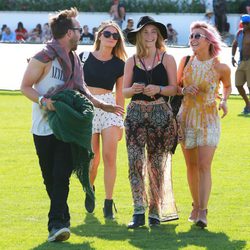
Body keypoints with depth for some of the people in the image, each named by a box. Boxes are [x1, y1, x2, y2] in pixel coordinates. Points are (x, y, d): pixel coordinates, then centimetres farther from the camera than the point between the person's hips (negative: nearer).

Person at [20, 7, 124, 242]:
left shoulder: (74, 60, 14)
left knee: (62, 176, -9)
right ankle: (62, 218, 18)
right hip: (44, 127, -5)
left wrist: (102, 105, 20)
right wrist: (42, 100, -22)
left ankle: (57, 223, -15)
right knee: (50, 177, 4)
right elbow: (25, 86, -6)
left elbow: (80, 90, 25)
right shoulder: (44, 58, -9)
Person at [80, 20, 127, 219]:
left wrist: (120, 122, 9)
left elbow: (120, 95, 11)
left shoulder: (119, 64, 7)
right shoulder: (85, 58, 4)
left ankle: (109, 203, -5)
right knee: (93, 158, 1)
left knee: (110, 155, -11)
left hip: (109, 108, 0)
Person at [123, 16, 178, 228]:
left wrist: (158, 89, -16)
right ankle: (139, 211, -11)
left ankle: (155, 211, 8)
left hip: (160, 114, -1)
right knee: (135, 161, -10)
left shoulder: (167, 59, 4)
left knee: (157, 164, 0)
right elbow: (124, 91, 10)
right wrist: (133, 90, -12)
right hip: (136, 113, 1)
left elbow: (174, 88, 2)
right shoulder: (132, 61, 9)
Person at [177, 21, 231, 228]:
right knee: (191, 166, 10)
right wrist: (184, 90, -9)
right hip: (187, 118, 4)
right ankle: (196, 206, 24)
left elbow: (227, 86, 13)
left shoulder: (220, 67, -9)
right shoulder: (186, 61, -1)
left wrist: (224, 100, -6)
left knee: (204, 166, -12)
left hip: (209, 120, -3)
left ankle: (203, 212, -17)